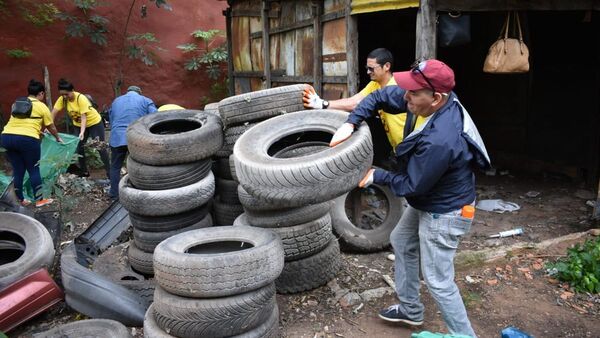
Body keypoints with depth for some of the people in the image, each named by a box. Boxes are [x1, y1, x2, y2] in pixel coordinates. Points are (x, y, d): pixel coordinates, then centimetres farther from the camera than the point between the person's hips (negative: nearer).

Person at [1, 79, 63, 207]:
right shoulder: (42, 106, 6)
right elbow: (51, 127, 13)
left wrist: (38, 131, 49)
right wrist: (58, 138, 33)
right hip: (27, 139, -5)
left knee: (17, 170, 14)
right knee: (34, 170, 7)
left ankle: (21, 200, 23)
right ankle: (39, 200, 14)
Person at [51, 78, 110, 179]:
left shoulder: (81, 98, -30)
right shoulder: (62, 99, -15)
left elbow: (83, 117, -33)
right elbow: (54, 112, -17)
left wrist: (82, 132, -43)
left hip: (94, 122, -6)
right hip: (78, 125, 6)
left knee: (100, 148, -4)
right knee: (79, 148, 7)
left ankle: (109, 172, 0)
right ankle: (84, 171, 21)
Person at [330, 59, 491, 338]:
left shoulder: (439, 140, -38)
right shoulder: (439, 100, -13)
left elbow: (412, 185, -24)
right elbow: (382, 96, -4)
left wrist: (376, 176, -10)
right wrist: (351, 123, -16)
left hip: (443, 214, -10)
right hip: (426, 202, 10)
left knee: (438, 282, 0)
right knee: (401, 242, 25)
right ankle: (410, 309, 42)